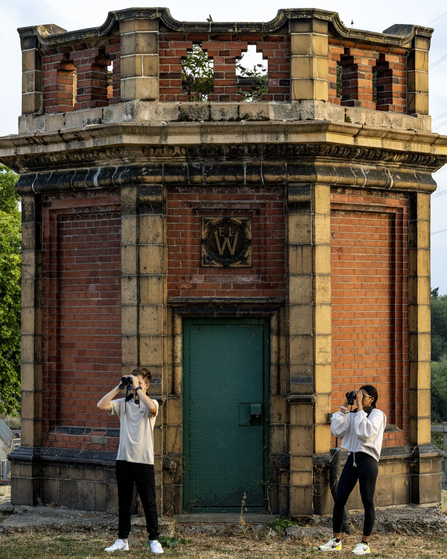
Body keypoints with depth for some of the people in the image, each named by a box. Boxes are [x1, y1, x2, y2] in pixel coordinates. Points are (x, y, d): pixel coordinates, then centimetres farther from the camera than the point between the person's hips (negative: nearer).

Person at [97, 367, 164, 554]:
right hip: (124, 460, 4)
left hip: (144, 461, -4)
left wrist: (137, 388, -17)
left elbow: (151, 407, -25)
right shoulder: (123, 403, 10)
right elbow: (101, 405, -4)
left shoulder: (150, 403, 0)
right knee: (123, 503, 10)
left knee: (149, 503, 0)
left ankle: (154, 541, 7)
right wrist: (119, 387, -4)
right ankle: (122, 540, 16)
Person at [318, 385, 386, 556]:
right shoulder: (352, 415, 14)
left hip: (367, 460, -6)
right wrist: (344, 407, 2)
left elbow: (365, 433, -18)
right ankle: (336, 541, 11)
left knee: (367, 502, 0)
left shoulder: (377, 414, -1)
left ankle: (365, 543, 9)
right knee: (339, 499, 2)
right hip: (352, 459, 6)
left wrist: (360, 408, -15)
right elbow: (336, 431, 2)